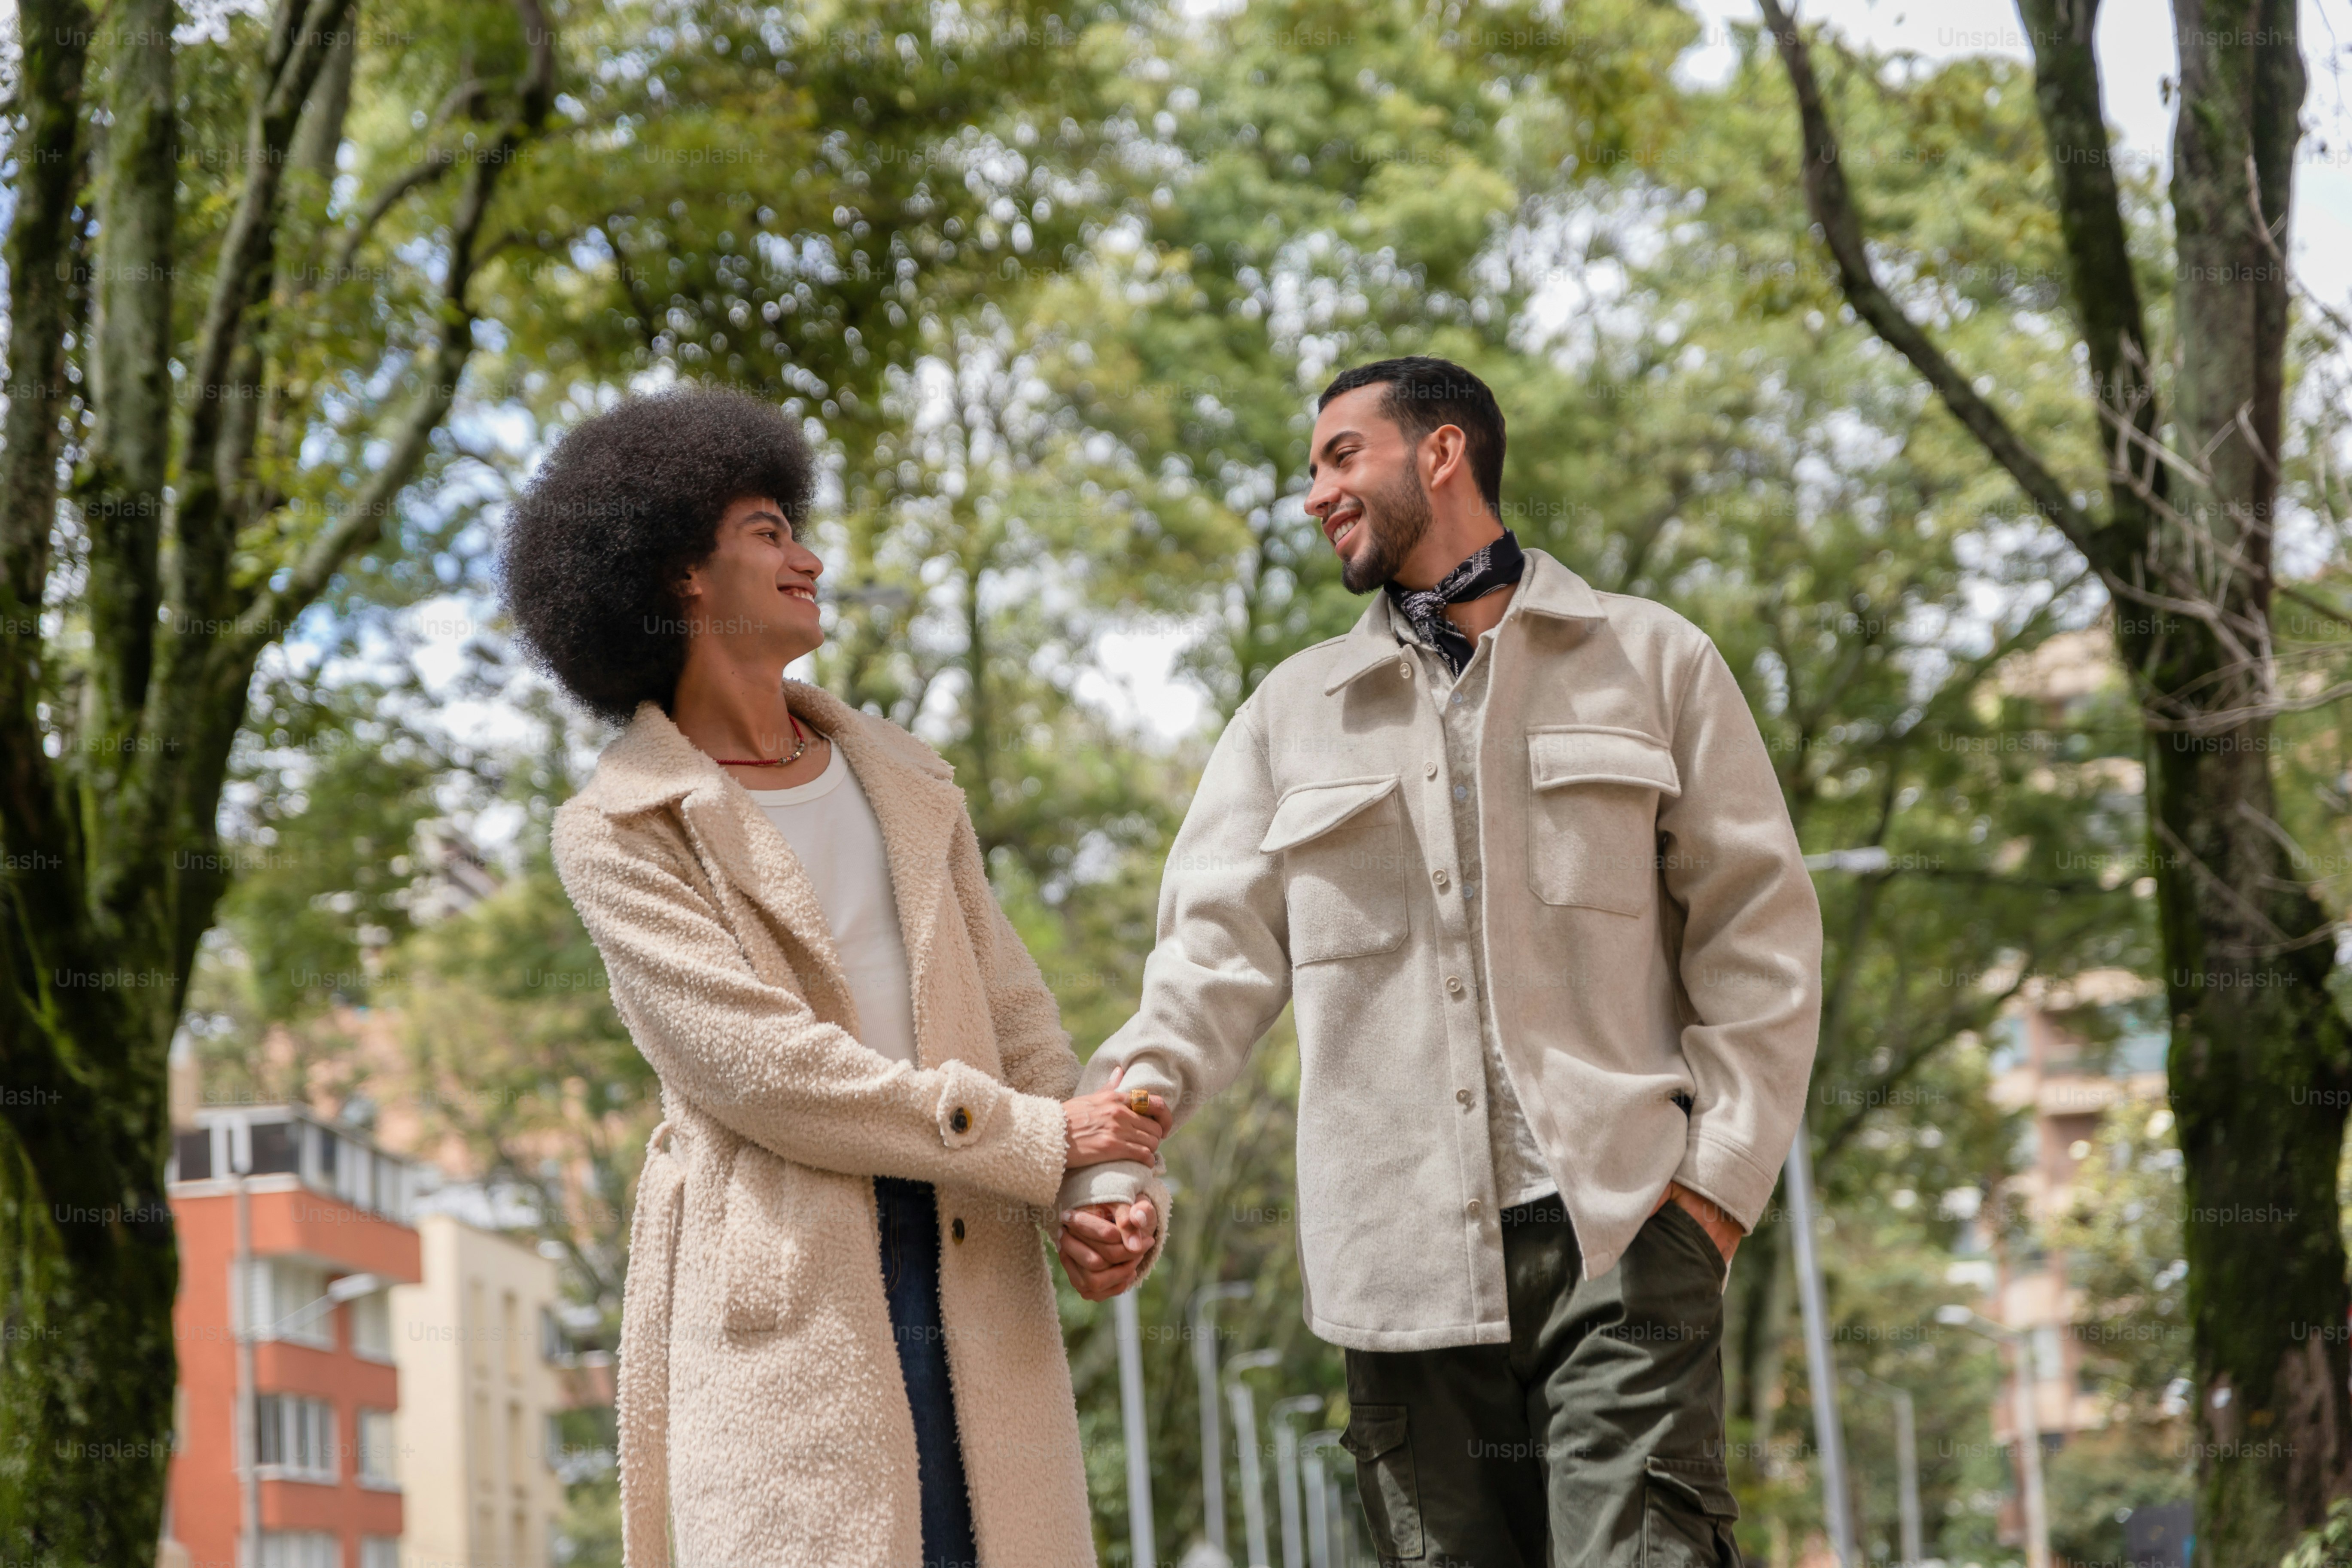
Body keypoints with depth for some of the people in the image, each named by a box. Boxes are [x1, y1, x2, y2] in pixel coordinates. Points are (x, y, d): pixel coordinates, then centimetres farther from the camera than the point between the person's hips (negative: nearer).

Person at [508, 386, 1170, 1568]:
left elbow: (1012, 1016, 15)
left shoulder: (900, 780, 19)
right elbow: (758, 1064, -11)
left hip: (969, 1272, 5)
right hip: (784, 1289, -5)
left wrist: (1111, 1181, -5)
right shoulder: (617, 830, 0)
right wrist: (1039, 1135, -11)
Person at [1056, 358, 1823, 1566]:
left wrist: (1721, 1173, -5)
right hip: (1403, 1258, 3)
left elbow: (1758, 935, 7)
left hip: (1617, 1235, -3)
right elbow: (1218, 955, 7)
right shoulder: (1293, 714, 17)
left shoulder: (1652, 664, 11)